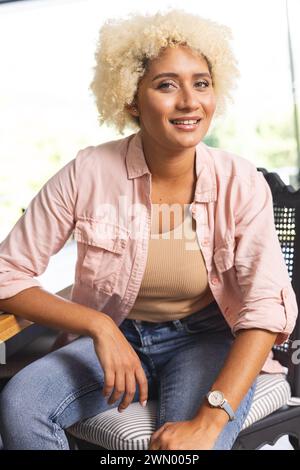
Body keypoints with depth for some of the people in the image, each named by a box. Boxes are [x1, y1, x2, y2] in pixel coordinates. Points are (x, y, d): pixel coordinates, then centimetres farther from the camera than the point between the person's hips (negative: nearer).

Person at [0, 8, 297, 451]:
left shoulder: (241, 183, -13)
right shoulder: (86, 174, -14)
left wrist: (208, 422, -31)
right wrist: (99, 325, -23)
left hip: (206, 339, -1)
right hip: (113, 335, 2)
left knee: (192, 441, -31)